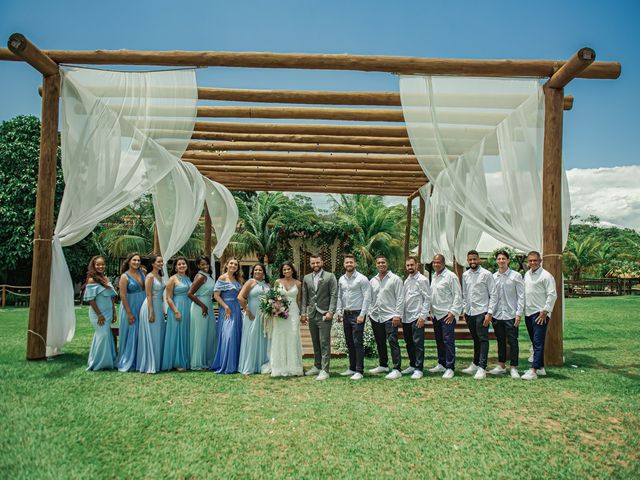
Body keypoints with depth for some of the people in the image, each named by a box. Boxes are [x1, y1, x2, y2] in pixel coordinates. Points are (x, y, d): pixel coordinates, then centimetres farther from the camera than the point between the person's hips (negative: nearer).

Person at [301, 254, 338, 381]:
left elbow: (334, 295, -6)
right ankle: (317, 366, 24)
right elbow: (304, 297, 13)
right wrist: (303, 312, 6)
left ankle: (324, 370, -2)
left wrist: (330, 312, -13)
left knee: (324, 343, -5)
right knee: (315, 343, 13)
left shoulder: (330, 276, -2)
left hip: (324, 315, -5)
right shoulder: (306, 278, 11)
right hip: (311, 315, 5)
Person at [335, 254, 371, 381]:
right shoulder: (341, 279, 10)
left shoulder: (362, 279, -8)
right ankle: (352, 368, 23)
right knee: (349, 343, 13)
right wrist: (338, 311, 7)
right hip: (346, 314, 6)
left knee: (358, 343, -6)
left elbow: (367, 298, -11)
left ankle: (359, 371, 0)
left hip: (357, 314, -6)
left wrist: (362, 315, -15)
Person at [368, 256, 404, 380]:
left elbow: (400, 298, -7)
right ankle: (383, 365, 28)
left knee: (393, 342, -9)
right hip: (375, 317, 6)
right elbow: (370, 298, 17)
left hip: (390, 316, -6)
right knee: (380, 343, 15)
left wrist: (397, 315, -14)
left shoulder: (395, 279, -4)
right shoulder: (372, 281, 13)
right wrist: (369, 312, 8)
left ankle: (397, 369, -7)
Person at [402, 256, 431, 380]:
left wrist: (423, 316, -16)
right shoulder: (406, 280, 15)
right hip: (406, 317, 8)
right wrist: (401, 315, 11)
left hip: (417, 317, -7)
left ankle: (419, 369, 1)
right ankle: (412, 365, 26)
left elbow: (427, 299, -10)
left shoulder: (422, 280, -7)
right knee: (409, 343, 14)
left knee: (418, 343, -5)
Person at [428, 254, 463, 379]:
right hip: (436, 314, 8)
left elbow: (458, 295, -12)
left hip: (447, 314, -8)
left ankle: (450, 368, -1)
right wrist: (431, 311, 17)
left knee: (448, 341, -7)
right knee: (439, 341, 14)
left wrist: (453, 312, -16)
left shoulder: (450, 276, -9)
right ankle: (441, 364, 25)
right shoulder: (433, 276, 15)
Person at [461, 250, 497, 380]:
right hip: (469, 312, 6)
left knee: (483, 339, -5)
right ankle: (475, 364, 25)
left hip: (481, 312, -5)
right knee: (475, 339, 16)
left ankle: (482, 368, -4)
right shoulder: (465, 275, 10)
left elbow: (493, 295, -8)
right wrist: (464, 310, 11)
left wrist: (490, 313, -14)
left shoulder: (486, 274, -7)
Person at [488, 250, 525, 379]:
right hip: (497, 314, 4)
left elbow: (521, 296, -4)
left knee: (512, 341, 0)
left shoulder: (516, 276, -3)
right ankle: (501, 365, 23)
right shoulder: (493, 277, 7)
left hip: (511, 315, -4)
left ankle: (514, 367, 10)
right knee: (500, 341, 13)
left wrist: (519, 314, -9)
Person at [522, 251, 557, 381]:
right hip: (528, 313, 8)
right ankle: (540, 367, 24)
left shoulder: (546, 276, -10)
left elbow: (552, 295, -13)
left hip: (540, 314, -8)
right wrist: (522, 310, 14)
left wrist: (545, 311, -16)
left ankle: (533, 371, -10)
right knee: (534, 342, 14)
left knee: (538, 343, -8)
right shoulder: (527, 274, 14)